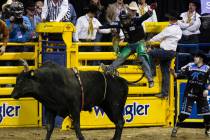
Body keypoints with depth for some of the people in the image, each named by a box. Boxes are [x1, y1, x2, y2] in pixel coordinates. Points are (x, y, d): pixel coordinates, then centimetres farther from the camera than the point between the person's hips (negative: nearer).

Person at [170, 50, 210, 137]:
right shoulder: (189, 66, 1)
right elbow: (179, 75, -2)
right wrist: (174, 73, -22)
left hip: (201, 94, 1)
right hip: (189, 93, -1)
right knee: (184, 113, -9)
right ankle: (176, 128, 6)